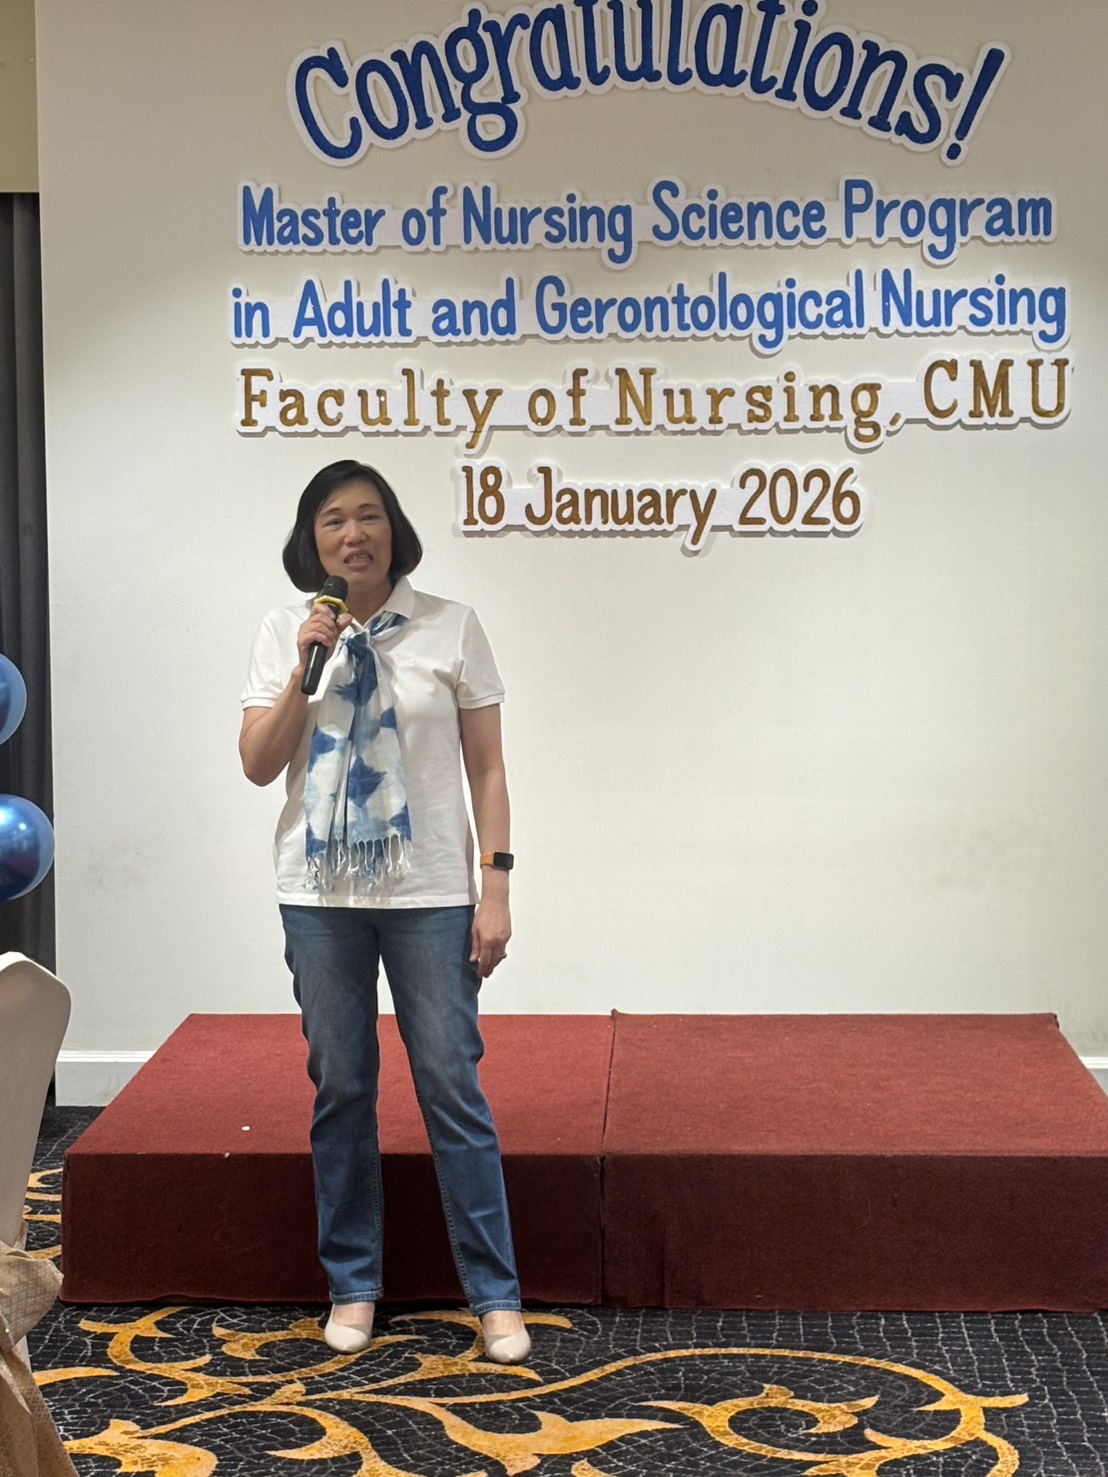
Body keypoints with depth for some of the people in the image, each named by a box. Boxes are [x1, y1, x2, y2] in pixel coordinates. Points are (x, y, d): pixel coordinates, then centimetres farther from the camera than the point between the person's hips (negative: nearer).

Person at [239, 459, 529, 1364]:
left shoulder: (450, 628, -1)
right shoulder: (286, 634, 4)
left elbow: (487, 768, 0)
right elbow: (259, 765, -1)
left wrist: (496, 888, -6)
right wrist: (306, 668, -13)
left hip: (429, 893, -2)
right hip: (321, 895, 2)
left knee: (453, 1088, -1)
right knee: (340, 1089, 10)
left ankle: (496, 1296, 9)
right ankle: (353, 1286, 23)